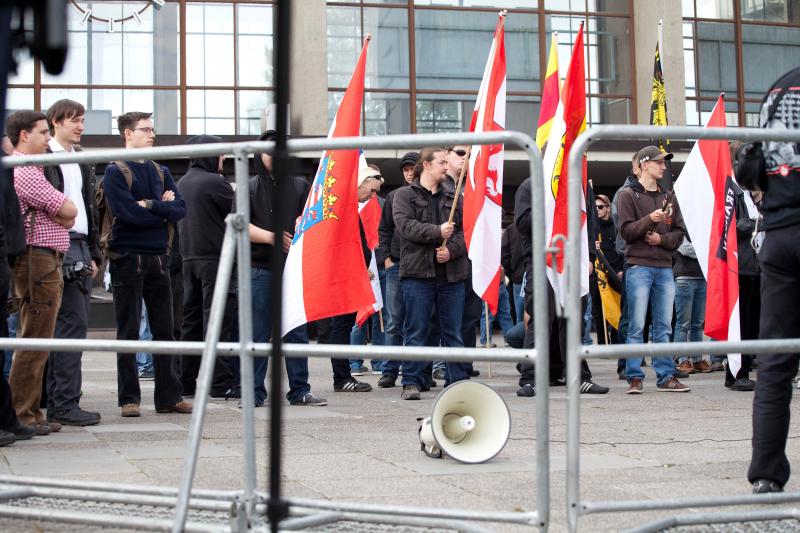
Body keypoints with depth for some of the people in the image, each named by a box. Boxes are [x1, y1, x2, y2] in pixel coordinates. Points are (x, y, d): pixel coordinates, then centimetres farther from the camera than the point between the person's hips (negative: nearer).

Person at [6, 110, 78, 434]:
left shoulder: (29, 171, 21)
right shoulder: (25, 173, -13)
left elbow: (65, 218, 20)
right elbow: (69, 211, -14)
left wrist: (59, 216, 0)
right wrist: (61, 213, 6)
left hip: (45, 264, 11)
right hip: (39, 261, -11)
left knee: (36, 344, 13)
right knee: (34, 344, -8)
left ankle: (30, 412, 19)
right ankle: (21, 415, -4)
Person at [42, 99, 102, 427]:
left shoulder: (81, 162, 21)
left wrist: (93, 253, 20)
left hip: (81, 249, 8)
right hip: (59, 249, -8)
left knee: (64, 325, 9)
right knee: (73, 323, -11)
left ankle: (57, 402, 13)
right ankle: (65, 404, -9)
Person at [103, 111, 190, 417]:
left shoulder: (160, 172, 14)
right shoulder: (115, 172, -4)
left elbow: (180, 209, 1)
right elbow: (128, 214, -17)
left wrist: (150, 205, -14)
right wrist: (163, 209, -6)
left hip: (158, 257, 6)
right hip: (128, 258, -6)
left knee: (164, 330, 7)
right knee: (128, 332, 0)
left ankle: (169, 397, 12)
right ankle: (129, 399, 6)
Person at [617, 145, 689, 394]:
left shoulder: (668, 197, 17)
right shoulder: (628, 195, 2)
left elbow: (679, 232, 14)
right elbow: (627, 231, -7)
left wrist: (662, 239, -5)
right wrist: (650, 219, -20)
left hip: (665, 268, 5)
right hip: (638, 266, -5)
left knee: (663, 327, 7)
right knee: (636, 327, -4)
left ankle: (666, 376, 10)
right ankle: (634, 377, 0)